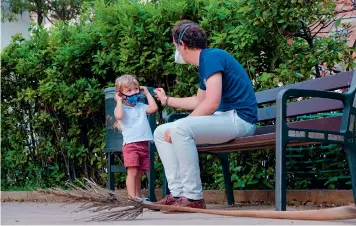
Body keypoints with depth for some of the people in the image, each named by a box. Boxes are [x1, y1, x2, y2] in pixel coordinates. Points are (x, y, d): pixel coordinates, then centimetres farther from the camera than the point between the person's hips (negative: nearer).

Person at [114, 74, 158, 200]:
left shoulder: (141, 106, 18)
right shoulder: (121, 108, 1)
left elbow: (153, 108, 3)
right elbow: (119, 116, -21)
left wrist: (147, 93, 12)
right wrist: (119, 101, -9)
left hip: (144, 144, 5)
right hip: (130, 144, -5)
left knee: (139, 174, 10)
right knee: (132, 172, -14)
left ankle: (138, 197, 15)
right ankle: (132, 198, -15)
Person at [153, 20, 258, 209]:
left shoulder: (211, 57, -13)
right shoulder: (204, 63, 16)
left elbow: (211, 103, -24)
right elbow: (199, 101, 30)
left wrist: (178, 126, -17)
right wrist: (167, 100, 42)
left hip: (239, 119, -10)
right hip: (223, 118, 10)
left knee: (180, 129, -31)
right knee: (161, 133, 6)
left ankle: (193, 197, -25)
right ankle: (178, 192, -3)